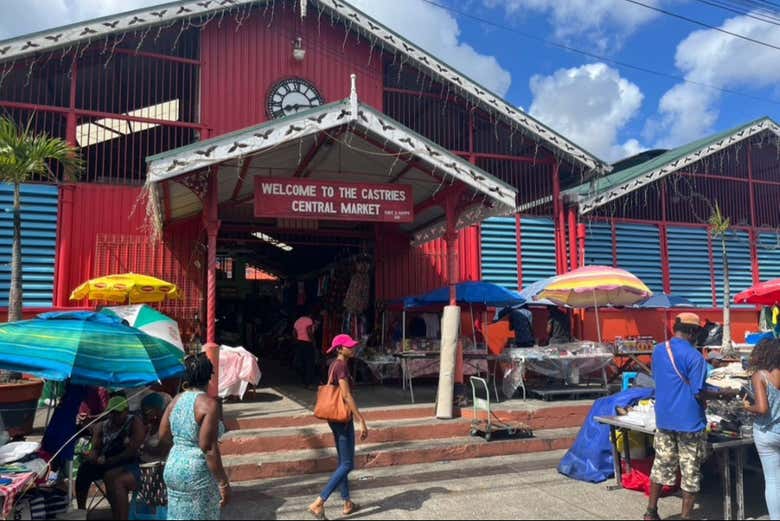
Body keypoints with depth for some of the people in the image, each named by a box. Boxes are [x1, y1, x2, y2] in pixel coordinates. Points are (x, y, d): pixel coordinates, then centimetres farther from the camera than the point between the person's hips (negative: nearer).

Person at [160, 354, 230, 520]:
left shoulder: (177, 400, 3)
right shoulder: (209, 404, -18)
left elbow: (163, 435, 11)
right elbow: (208, 448, -21)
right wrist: (223, 483, -17)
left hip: (173, 468, 7)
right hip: (197, 473, -7)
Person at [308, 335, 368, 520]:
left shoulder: (335, 364, 10)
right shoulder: (341, 366, -18)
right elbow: (347, 396, -24)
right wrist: (362, 421, -24)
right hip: (342, 418, -10)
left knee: (343, 462, 16)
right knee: (347, 464, -3)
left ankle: (347, 503, 26)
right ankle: (319, 503, -5)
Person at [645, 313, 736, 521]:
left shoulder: (658, 350, 3)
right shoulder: (694, 357, -16)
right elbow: (698, 393, -17)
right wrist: (721, 394, -1)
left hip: (663, 419, 6)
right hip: (689, 422, -6)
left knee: (661, 465, 17)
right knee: (690, 472, 8)